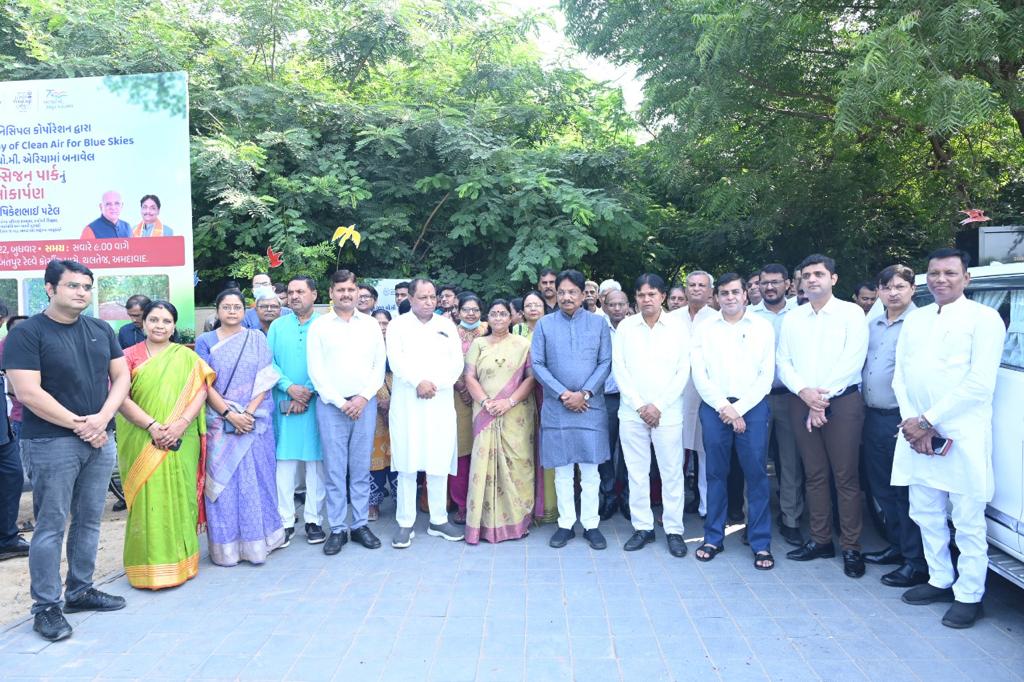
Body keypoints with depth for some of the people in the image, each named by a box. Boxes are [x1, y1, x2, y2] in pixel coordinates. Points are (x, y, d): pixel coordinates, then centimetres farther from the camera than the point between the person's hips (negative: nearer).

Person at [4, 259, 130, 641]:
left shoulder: (101, 330, 10)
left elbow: (121, 377, 8)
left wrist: (101, 419, -8)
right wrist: (79, 424, -12)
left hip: (100, 440, 6)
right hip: (52, 443, -5)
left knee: (89, 521, 13)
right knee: (51, 526, 0)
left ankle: (80, 591, 26)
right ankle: (46, 607, 10)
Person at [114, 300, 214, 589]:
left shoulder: (187, 357, 9)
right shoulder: (129, 356, 5)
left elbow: (200, 391, 1)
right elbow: (121, 398, -5)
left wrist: (181, 424, -14)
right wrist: (152, 426, -15)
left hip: (181, 443, 1)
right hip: (141, 443, -1)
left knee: (179, 498, 4)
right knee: (147, 500, -1)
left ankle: (180, 560, 17)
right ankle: (151, 566, 10)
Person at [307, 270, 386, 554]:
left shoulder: (371, 325, 9)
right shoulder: (319, 326, 3)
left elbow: (379, 367, 7)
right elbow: (316, 371, -1)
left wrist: (363, 397, -6)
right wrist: (341, 402, -7)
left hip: (365, 404, 2)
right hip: (331, 404, -1)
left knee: (361, 467, 7)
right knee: (334, 468, 1)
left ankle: (360, 524, 16)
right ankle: (337, 528, 9)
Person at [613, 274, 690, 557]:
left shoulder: (677, 327, 1)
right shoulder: (625, 327, 5)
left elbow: (683, 372, -1)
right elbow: (619, 369, 2)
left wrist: (658, 405, -9)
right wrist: (639, 406, -6)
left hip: (667, 412, -1)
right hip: (632, 412, 2)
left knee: (672, 472, 2)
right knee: (636, 472, 7)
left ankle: (674, 530, 14)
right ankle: (642, 527, 18)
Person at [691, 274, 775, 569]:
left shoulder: (762, 328, 5)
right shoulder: (705, 329, 7)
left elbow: (766, 375, 1)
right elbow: (699, 374, 2)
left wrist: (739, 408, -7)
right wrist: (723, 406, -8)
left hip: (752, 406, -1)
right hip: (714, 407, 1)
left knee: (756, 474, -1)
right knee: (716, 473, 7)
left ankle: (761, 543, 9)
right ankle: (713, 538, 17)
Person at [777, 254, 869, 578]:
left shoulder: (851, 313, -1)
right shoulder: (791, 319, 12)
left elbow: (853, 361, -8)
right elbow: (783, 362, 8)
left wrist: (823, 399, -11)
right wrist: (804, 391, -10)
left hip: (842, 402, -4)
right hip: (801, 402, 4)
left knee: (846, 477, -2)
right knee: (814, 475, 9)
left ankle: (851, 548, 6)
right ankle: (820, 540, 18)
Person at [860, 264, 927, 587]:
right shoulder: (872, 325, 15)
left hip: (901, 418, -7)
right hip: (872, 417, 8)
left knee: (907, 491, -2)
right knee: (882, 488, 16)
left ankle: (916, 562, 8)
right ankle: (897, 545, 31)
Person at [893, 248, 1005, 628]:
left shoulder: (983, 319, -5)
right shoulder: (915, 320, 14)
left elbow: (980, 384, -13)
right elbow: (901, 375, 11)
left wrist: (929, 419, -14)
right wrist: (911, 422, -4)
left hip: (962, 436, -6)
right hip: (917, 432, 6)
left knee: (968, 522, 1)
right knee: (925, 514, 14)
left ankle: (969, 596, 14)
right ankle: (940, 580, 29)